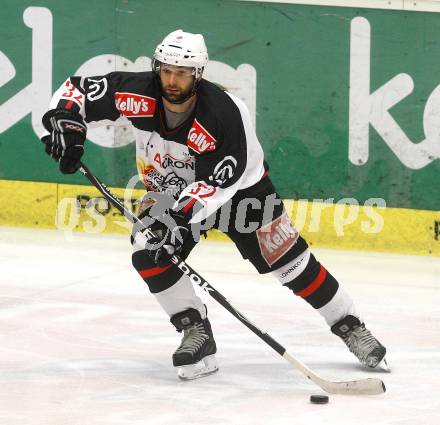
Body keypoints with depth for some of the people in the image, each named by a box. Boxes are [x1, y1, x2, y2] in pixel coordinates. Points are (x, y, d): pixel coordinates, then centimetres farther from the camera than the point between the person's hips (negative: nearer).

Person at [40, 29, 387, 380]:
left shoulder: (225, 112, -35)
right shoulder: (140, 94, -24)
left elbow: (218, 181, -35)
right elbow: (76, 89, -14)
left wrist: (180, 211, -46)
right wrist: (66, 125, -32)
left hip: (239, 186, -3)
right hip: (171, 191, 4)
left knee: (288, 260, -4)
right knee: (148, 252, -21)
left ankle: (350, 326, 12)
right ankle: (196, 333, -12)